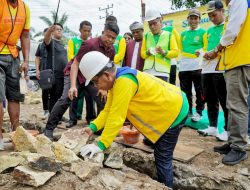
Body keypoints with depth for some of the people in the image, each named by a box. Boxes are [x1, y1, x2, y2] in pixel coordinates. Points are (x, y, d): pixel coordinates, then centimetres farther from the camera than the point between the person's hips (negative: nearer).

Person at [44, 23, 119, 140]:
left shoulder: (111, 50, -4)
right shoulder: (90, 44, -24)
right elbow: (75, 63, -23)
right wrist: (73, 86, -33)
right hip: (76, 74, -6)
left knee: (104, 99, -1)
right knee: (66, 99, -24)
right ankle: (49, 129, -14)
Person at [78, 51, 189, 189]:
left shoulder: (124, 81, -33)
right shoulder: (115, 80, -1)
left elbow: (116, 117, -33)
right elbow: (108, 110, 0)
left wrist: (101, 145, -30)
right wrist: (93, 127, -11)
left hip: (174, 110, -9)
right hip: (168, 106, 9)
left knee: (162, 157, 0)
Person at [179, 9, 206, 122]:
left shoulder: (203, 32, 5)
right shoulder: (183, 34, 17)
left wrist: (201, 52, -19)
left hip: (198, 66, -4)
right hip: (184, 66, 4)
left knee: (199, 91, 0)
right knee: (185, 91, 9)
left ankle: (199, 112, 11)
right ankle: (188, 111, 20)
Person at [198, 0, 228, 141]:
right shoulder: (210, 30, 22)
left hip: (222, 69, -7)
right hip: (207, 69, 8)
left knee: (225, 101, -3)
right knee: (210, 100, 11)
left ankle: (228, 130, 6)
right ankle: (213, 127, 21)